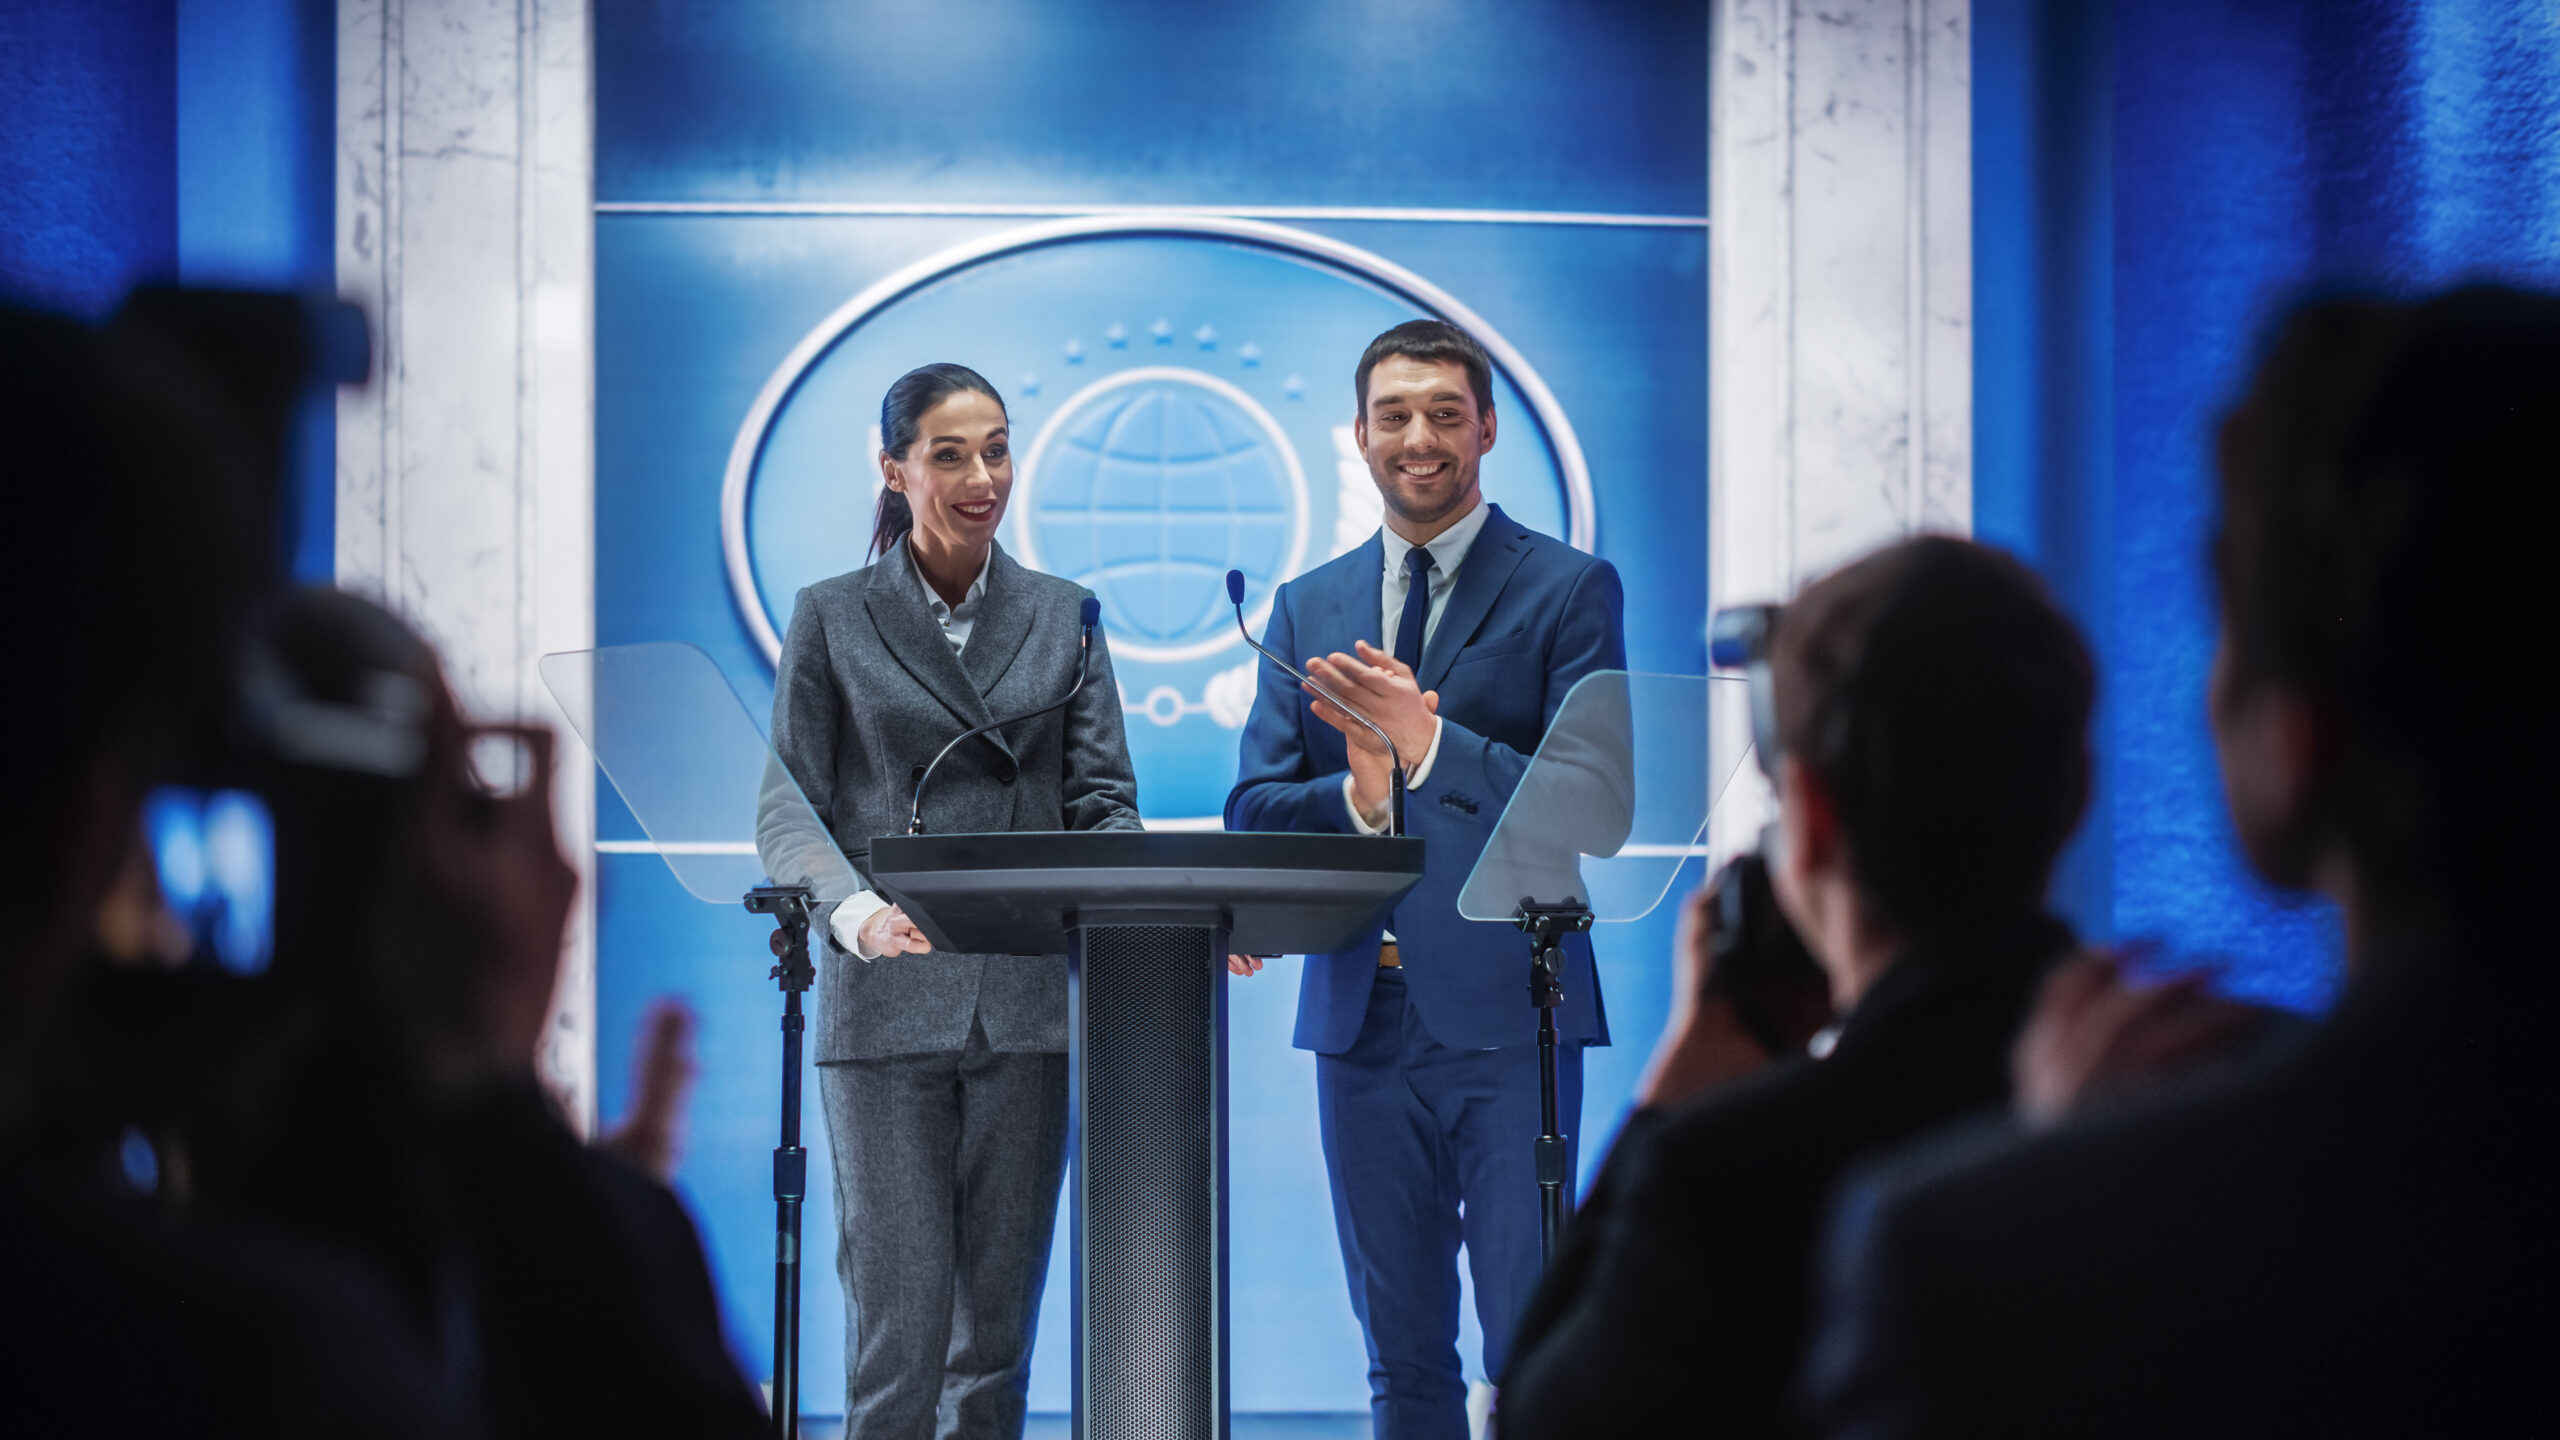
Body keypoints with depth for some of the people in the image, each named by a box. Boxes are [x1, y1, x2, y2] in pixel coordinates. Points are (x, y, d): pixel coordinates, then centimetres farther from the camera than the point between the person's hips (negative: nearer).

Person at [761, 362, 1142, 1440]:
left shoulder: (1062, 617, 12)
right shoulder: (830, 619, 6)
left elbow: (1102, 805, 8)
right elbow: (789, 815, 1)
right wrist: (854, 911, -19)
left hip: (1029, 1009, 2)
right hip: (887, 1007, -2)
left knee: (1000, 1329, 5)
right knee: (898, 1328, -8)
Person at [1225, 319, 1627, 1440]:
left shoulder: (1569, 589, 1)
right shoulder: (1308, 609, 15)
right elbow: (1252, 813, 9)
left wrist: (1429, 742, -18)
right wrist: (1357, 795, -12)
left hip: (1505, 1010, -4)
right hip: (1360, 1009, 4)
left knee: (1533, 1346, -7)